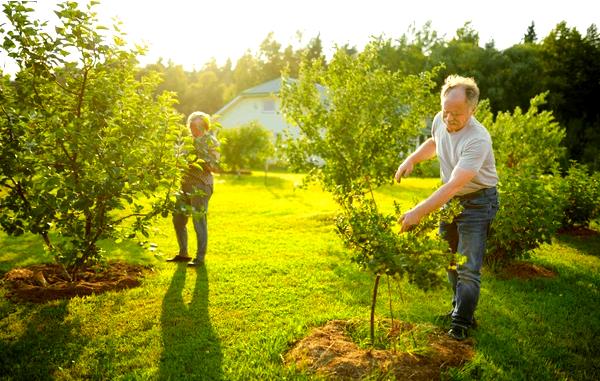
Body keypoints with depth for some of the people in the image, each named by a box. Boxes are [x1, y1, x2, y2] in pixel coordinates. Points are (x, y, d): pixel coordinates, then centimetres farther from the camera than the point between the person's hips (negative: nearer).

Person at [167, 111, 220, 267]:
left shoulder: (210, 141, -4)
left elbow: (215, 165, -11)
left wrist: (203, 162, -27)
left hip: (201, 186, -8)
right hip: (187, 184, 8)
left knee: (199, 222, -5)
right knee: (178, 219, 11)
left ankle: (200, 258, 5)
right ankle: (183, 254, 24)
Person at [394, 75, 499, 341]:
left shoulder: (478, 140, -33)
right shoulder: (440, 120, -9)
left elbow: (454, 185, -39)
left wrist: (418, 212, -45)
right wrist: (411, 160, 0)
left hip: (477, 201, -7)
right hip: (448, 198, 8)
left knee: (468, 268, -5)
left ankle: (461, 323, 10)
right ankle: (460, 307, 36)